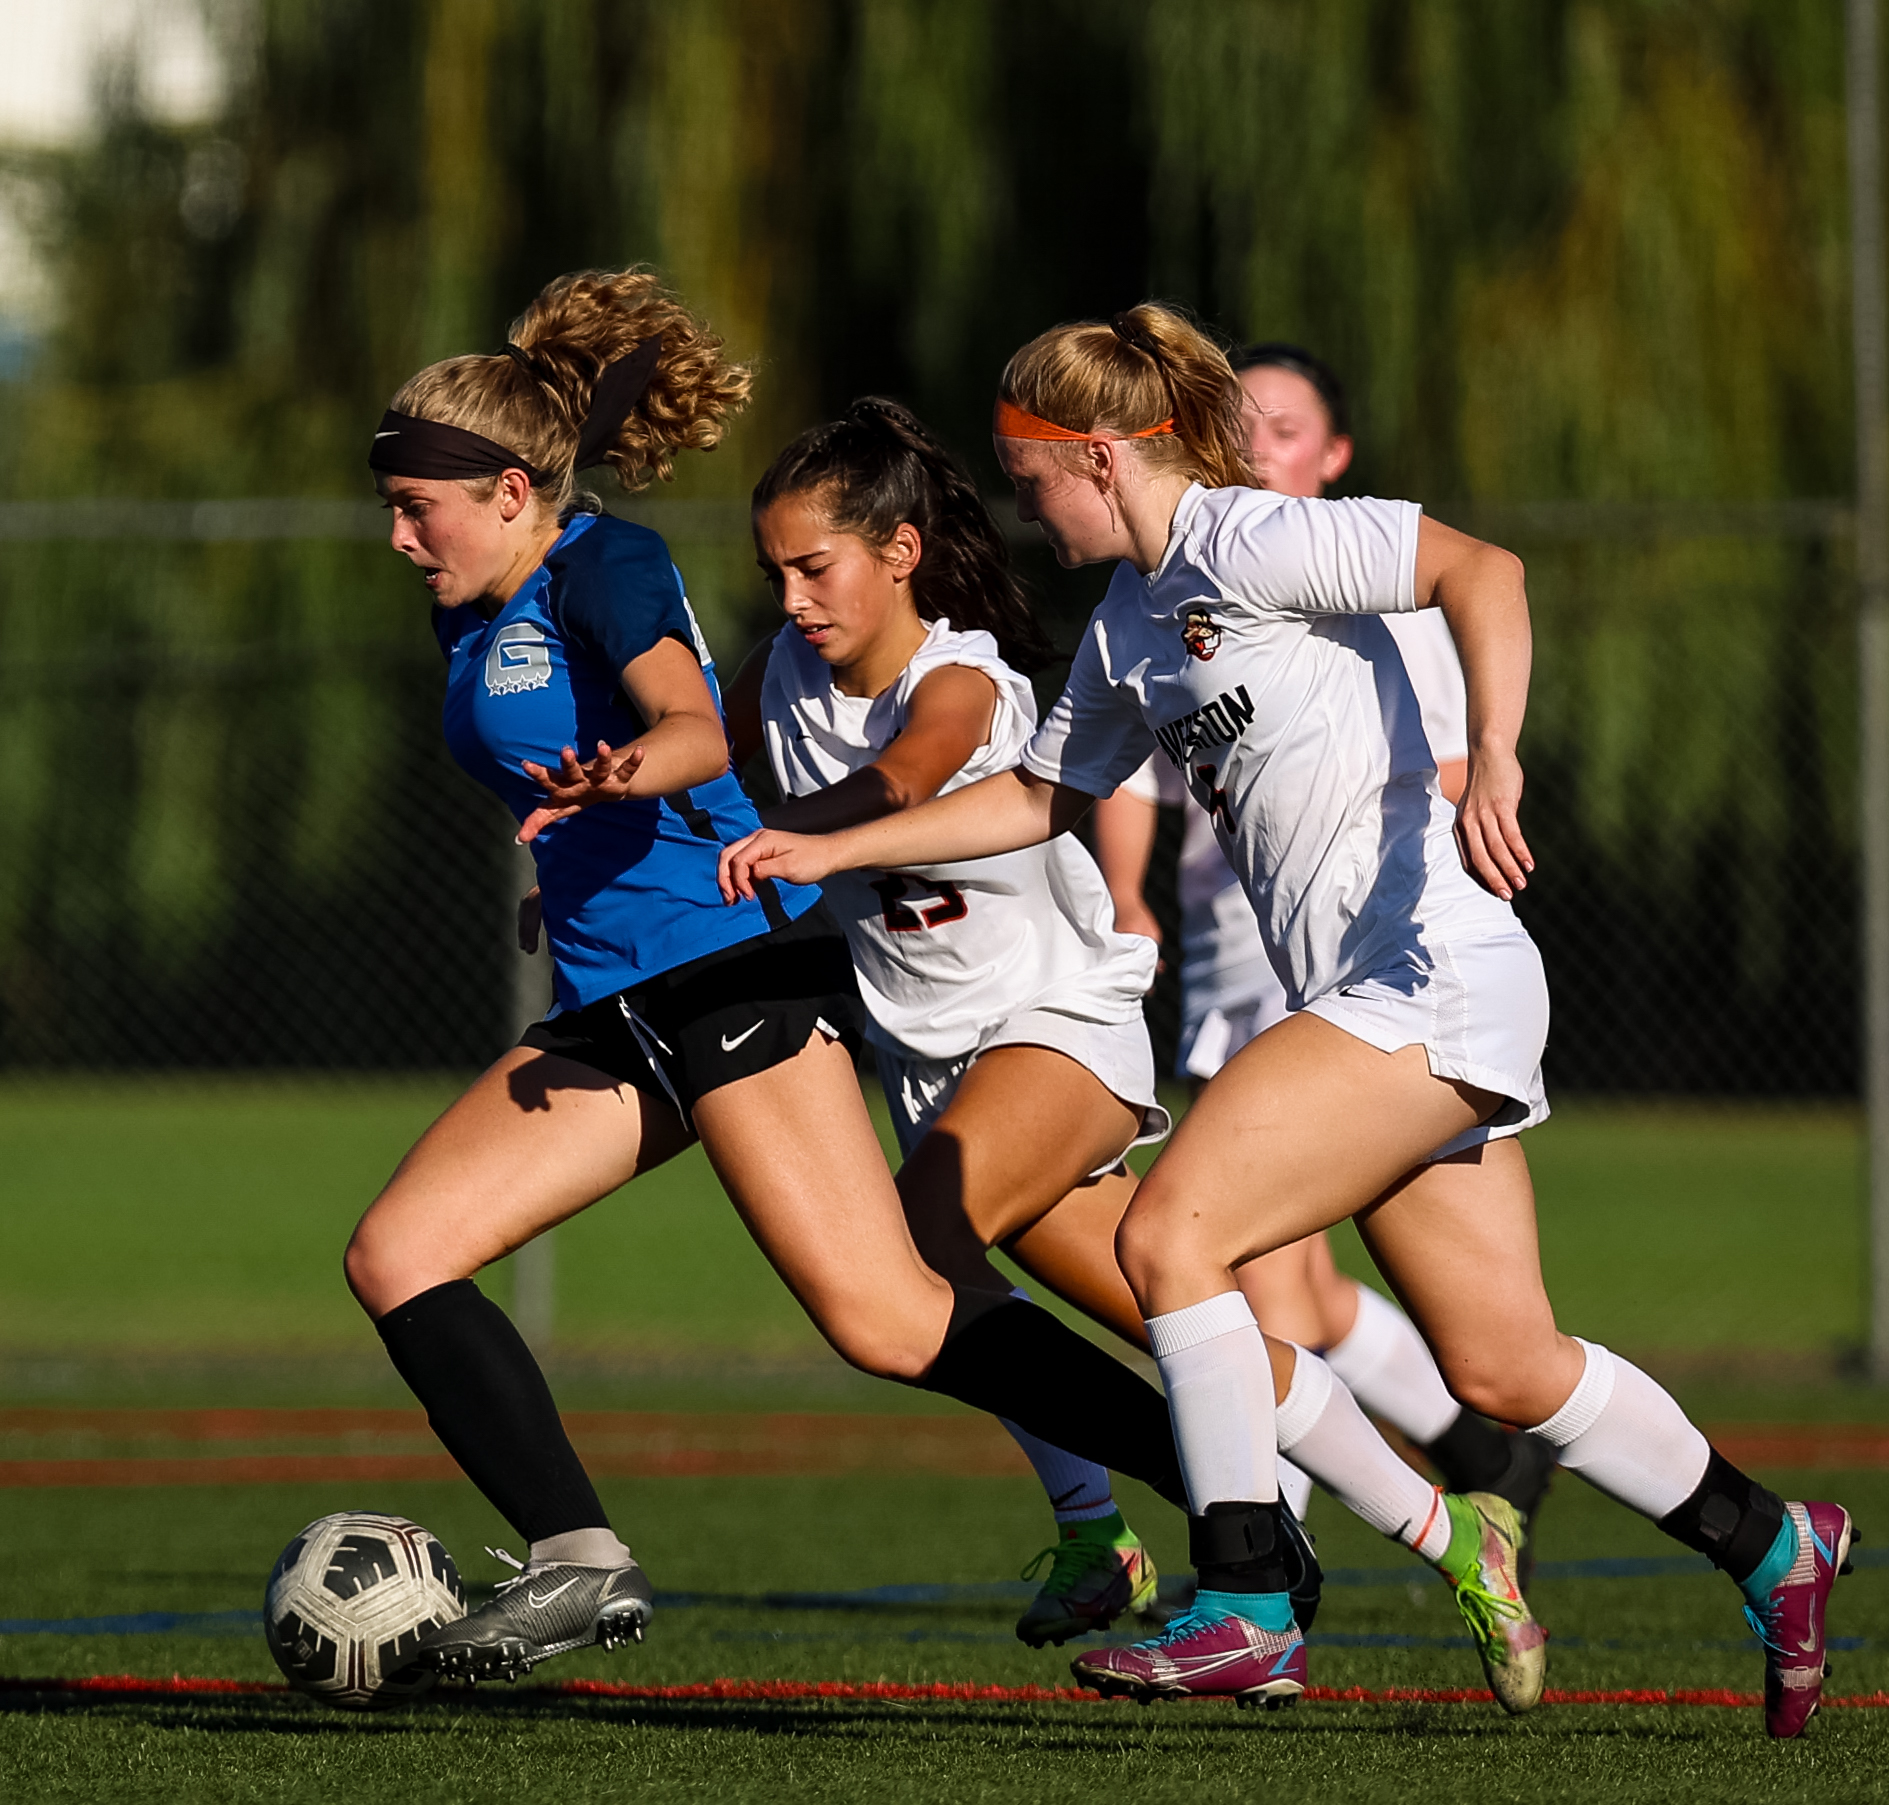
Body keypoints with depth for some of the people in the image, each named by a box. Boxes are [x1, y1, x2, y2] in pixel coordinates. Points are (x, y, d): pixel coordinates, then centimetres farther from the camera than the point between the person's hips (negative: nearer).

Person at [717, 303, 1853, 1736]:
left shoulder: (1251, 541, -9)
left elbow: (1480, 570, -20)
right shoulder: (1128, 624, 18)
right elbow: (1041, 796, 30)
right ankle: (1775, 1549, 25)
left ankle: (1246, 1607, -14)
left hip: (1435, 975, -9)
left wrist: (1492, 762, -32)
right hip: (1376, 1007, 9)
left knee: (1167, 1233, -16)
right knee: (1505, 1371, 10)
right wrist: (833, 850, 24)